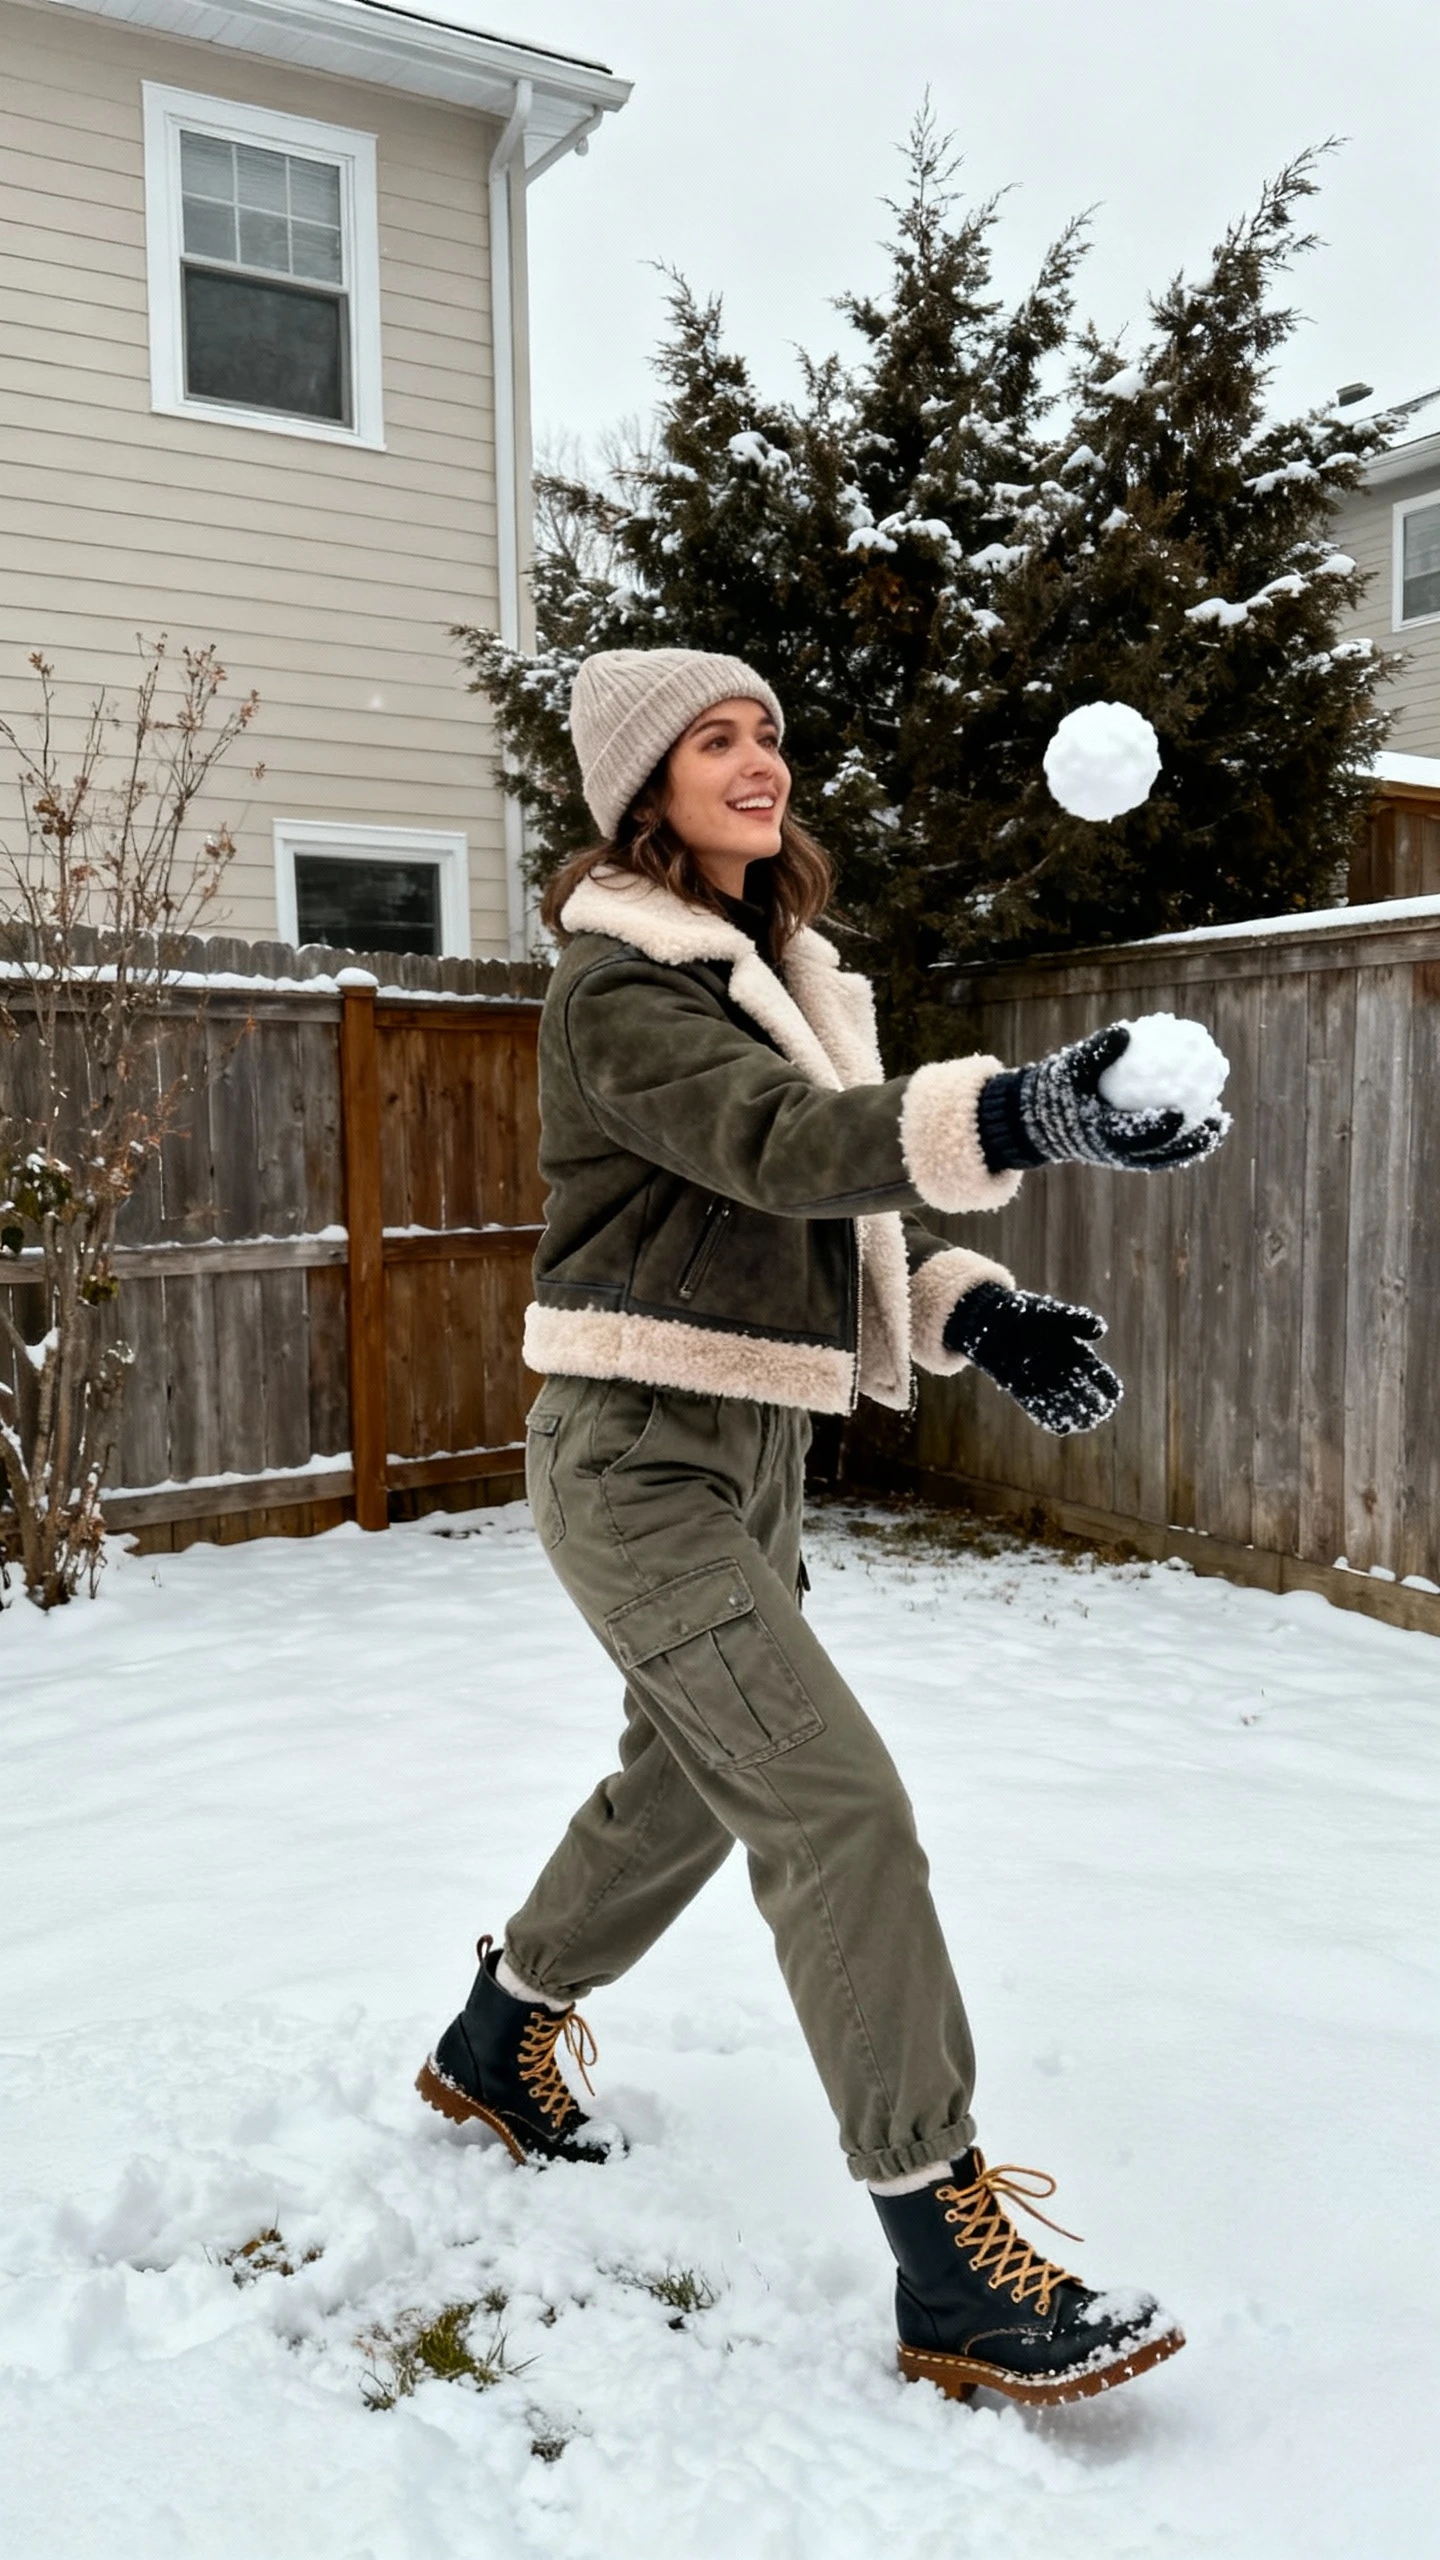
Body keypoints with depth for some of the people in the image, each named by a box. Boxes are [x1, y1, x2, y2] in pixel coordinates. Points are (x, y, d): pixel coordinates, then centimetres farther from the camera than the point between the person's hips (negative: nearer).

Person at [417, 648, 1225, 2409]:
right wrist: (1015, 1113, -48)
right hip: (639, 1460, -9)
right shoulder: (619, 983, -14)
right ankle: (953, 2273, -3)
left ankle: (496, 2045, 44)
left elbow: (853, 1189, 13)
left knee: (688, 1784, 20)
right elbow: (781, 1144, -32)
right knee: (840, 1806, -14)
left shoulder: (781, 969, 14)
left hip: (752, 1447, 9)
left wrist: (978, 1311, -5)